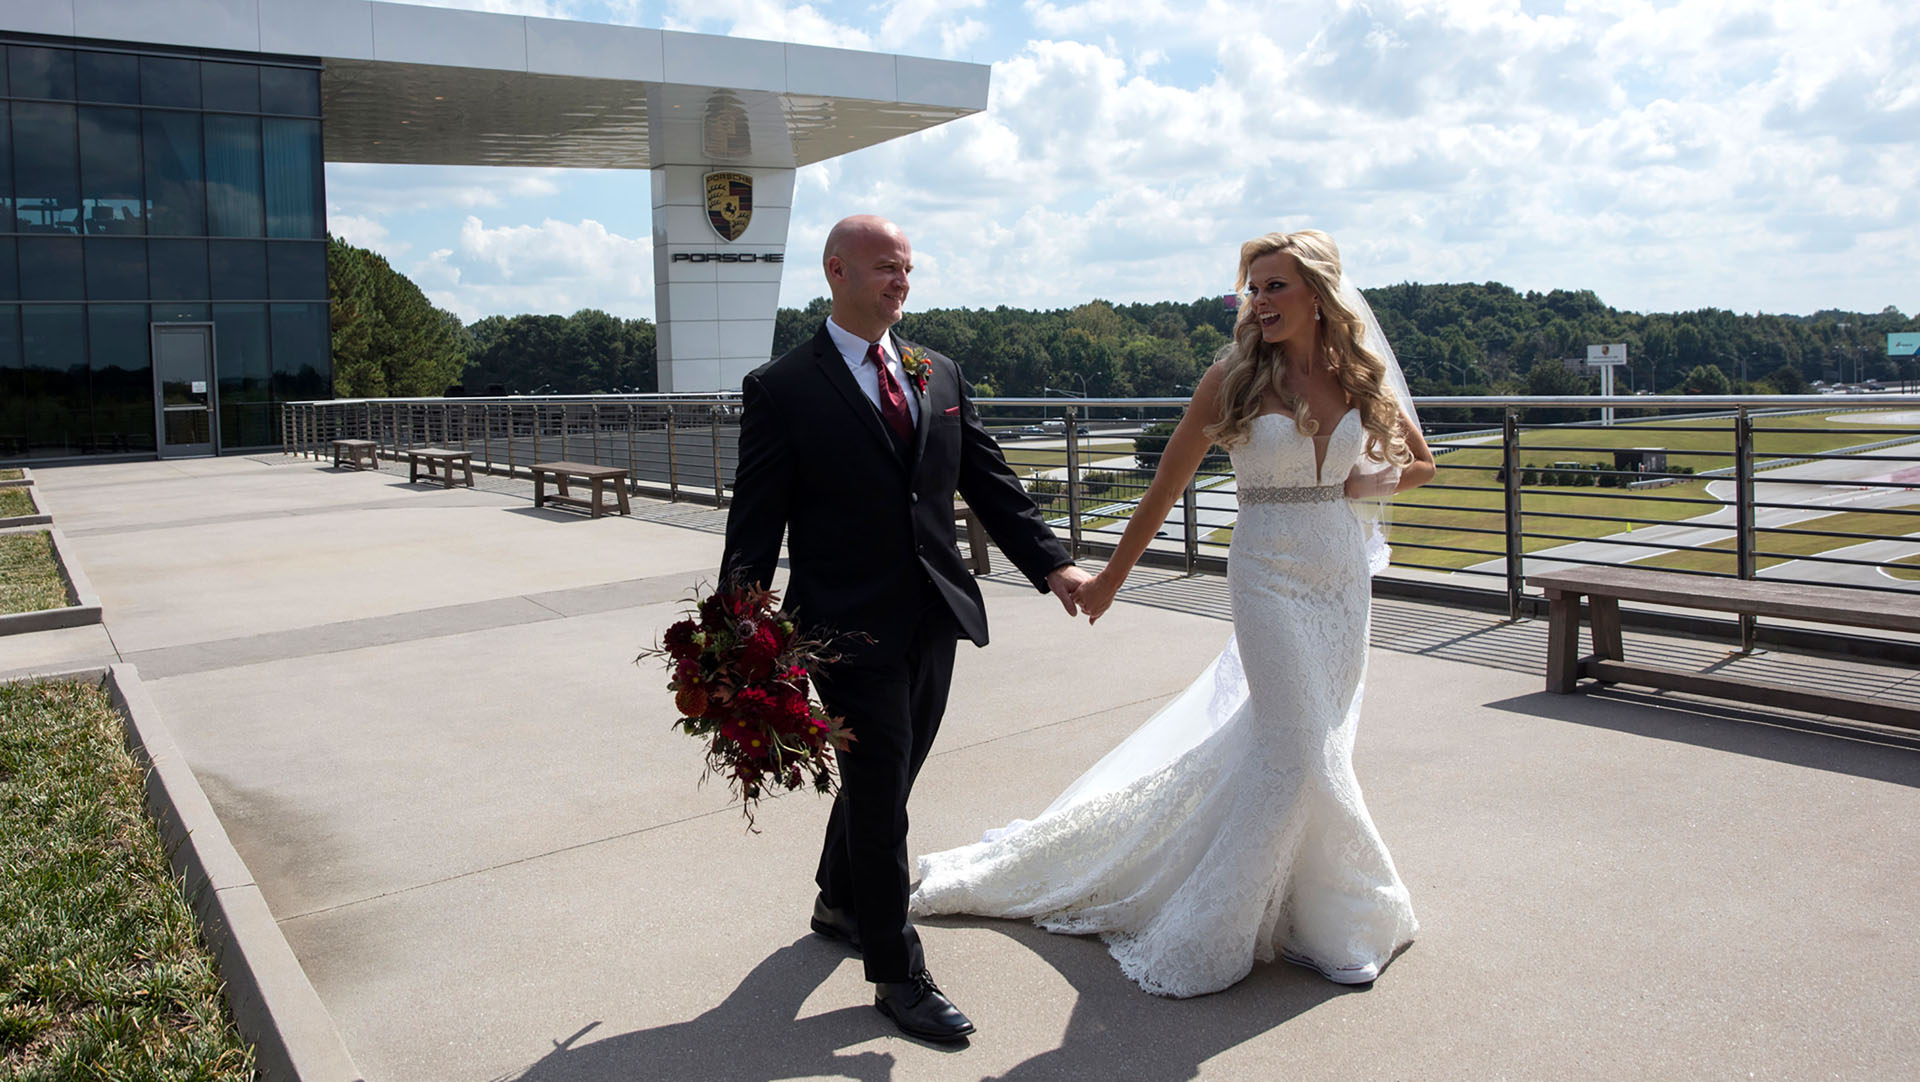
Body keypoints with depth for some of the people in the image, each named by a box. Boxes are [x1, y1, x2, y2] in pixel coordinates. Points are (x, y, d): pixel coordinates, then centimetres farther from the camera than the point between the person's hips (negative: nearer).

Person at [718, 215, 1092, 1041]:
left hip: (934, 616, 6)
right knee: (879, 794, 2)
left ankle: (839, 904, 45)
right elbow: (755, 522, -9)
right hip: (851, 625, -6)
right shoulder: (782, 389, -7)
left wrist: (1051, 564, 1)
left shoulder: (940, 375, 10)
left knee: (886, 779, 20)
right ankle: (897, 973, 18)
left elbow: (990, 482, 11)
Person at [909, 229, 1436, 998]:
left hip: (1344, 577, 4)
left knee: (1274, 736, 11)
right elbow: (1169, 480, -1)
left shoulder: (1360, 374, 4)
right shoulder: (1234, 376, -6)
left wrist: (1376, 482, -4)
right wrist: (1114, 573, 2)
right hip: (1269, 576, -4)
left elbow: (1421, 460, 18)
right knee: (1298, 749, -7)